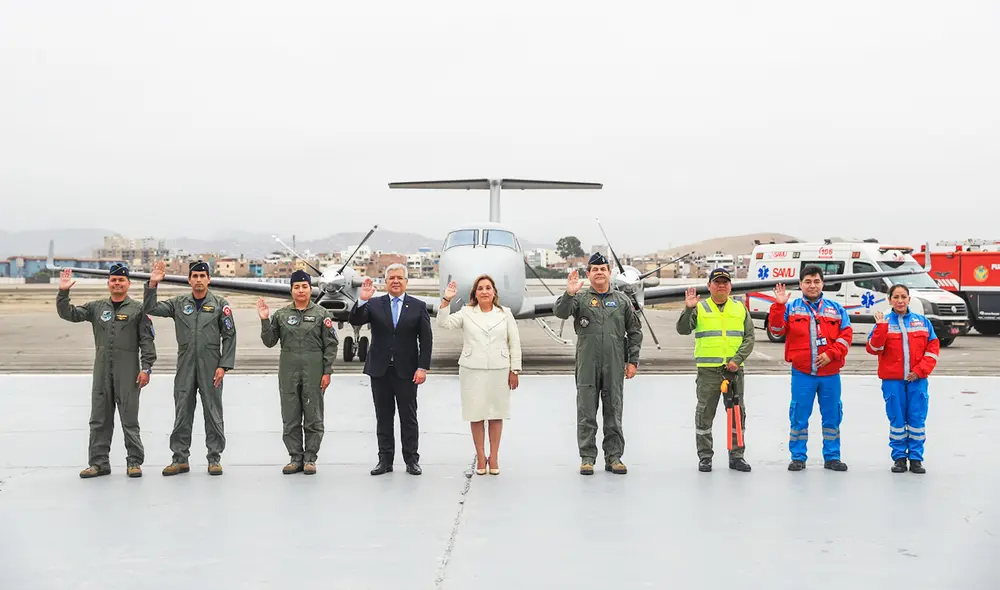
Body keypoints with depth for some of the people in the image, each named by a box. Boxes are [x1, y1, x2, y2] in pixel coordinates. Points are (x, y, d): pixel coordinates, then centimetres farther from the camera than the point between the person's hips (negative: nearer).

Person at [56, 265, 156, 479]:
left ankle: (134, 462, 9)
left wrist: (146, 367, -10)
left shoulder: (137, 309, 0)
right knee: (99, 419, 8)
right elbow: (68, 314, 8)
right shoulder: (97, 307, 11)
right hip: (102, 371, 4)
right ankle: (99, 462, 15)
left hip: (128, 372, -4)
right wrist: (63, 293, -6)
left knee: (129, 419, 1)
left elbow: (147, 341, -3)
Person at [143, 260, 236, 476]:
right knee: (182, 414, 6)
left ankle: (214, 458, 11)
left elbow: (229, 336, -1)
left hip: (210, 367, -2)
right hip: (185, 368, 2)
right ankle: (180, 458, 14)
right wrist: (152, 284, -11)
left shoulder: (219, 304, 0)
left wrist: (224, 366, -8)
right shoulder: (178, 303, 7)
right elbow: (150, 309, 1)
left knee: (213, 414, 3)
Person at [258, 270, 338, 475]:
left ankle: (310, 459, 11)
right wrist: (265, 320, -8)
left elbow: (330, 344, 0)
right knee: (290, 418, 6)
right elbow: (269, 342, 5)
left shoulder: (321, 314, 1)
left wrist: (327, 372, -6)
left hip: (314, 371, -2)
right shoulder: (281, 314, 6)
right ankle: (295, 457, 15)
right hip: (289, 371, 2)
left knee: (313, 418, 3)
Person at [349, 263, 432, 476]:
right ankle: (385, 460, 13)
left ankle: (411, 460, 10)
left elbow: (426, 340, 0)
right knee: (383, 417, 7)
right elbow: (355, 321, -8)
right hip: (380, 370, 1)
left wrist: (423, 367, -7)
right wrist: (362, 300, -24)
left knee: (409, 417, 4)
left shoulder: (418, 306, 2)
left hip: (406, 371, -1)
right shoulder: (374, 304, 5)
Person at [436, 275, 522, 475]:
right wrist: (446, 300, -19)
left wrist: (515, 370, 1)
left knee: (496, 414, 5)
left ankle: (494, 457, 13)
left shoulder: (505, 313, 6)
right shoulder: (466, 313, 4)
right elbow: (443, 323, -9)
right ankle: (480, 457, 13)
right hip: (472, 371, 0)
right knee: (476, 414, 3)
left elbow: (514, 343, 5)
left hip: (499, 371, 0)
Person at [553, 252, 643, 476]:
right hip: (587, 365, -1)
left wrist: (633, 361, 5)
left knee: (613, 413, 6)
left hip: (614, 366, 1)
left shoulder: (622, 300, 10)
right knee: (586, 414, 2)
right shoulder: (580, 298, 5)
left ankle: (614, 457, 13)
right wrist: (569, 293, -28)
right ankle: (587, 458, 9)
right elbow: (560, 312, -12)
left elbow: (635, 332, 11)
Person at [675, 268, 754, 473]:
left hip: (734, 369, 2)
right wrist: (688, 309, -23)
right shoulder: (700, 308, 5)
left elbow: (749, 338, 7)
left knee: (737, 411, 5)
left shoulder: (740, 309, 12)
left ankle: (737, 456, 15)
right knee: (705, 412, 1)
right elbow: (683, 329, -8)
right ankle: (705, 457, 10)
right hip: (708, 370, -2)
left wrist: (737, 359, -6)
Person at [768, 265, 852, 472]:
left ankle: (832, 457, 16)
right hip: (802, 373, -1)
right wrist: (779, 305, -13)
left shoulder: (836, 309, 11)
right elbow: (777, 330, -4)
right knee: (799, 416, 1)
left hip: (830, 373, 2)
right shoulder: (791, 308, 7)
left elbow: (846, 335, 4)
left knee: (832, 416, 6)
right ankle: (798, 457, 11)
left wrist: (831, 354, -10)